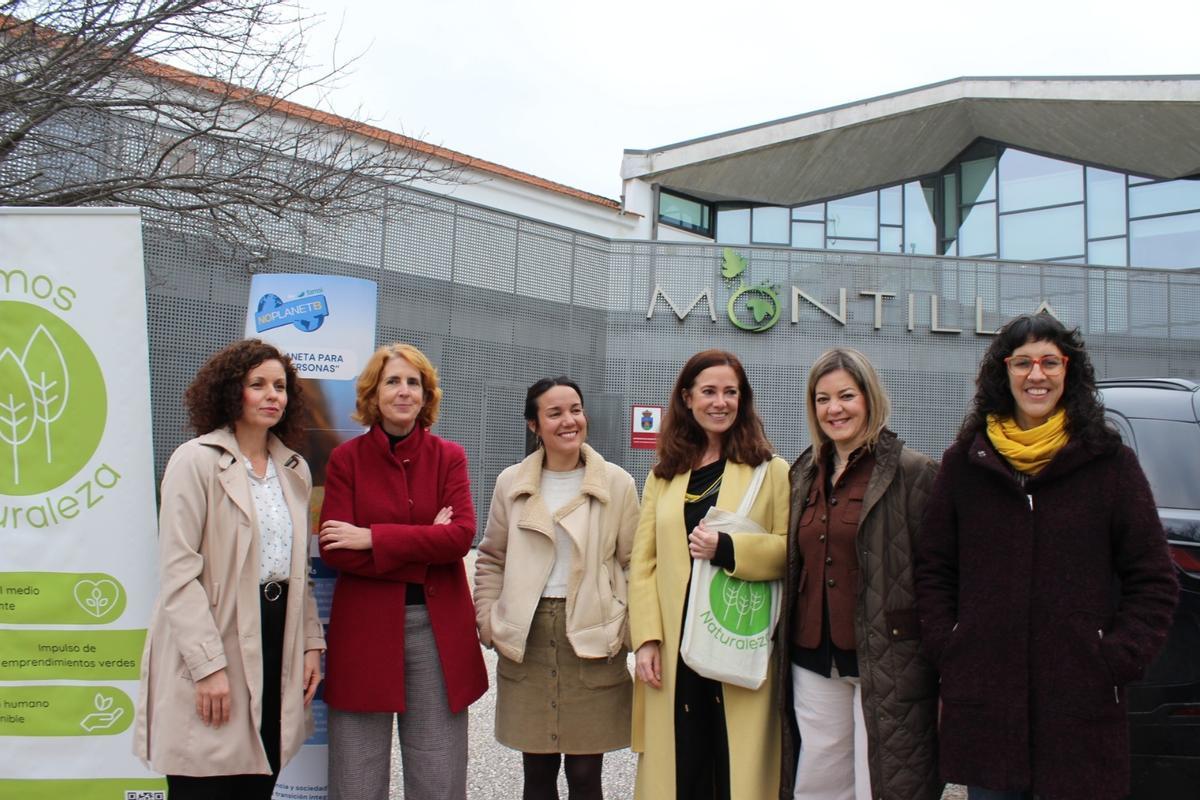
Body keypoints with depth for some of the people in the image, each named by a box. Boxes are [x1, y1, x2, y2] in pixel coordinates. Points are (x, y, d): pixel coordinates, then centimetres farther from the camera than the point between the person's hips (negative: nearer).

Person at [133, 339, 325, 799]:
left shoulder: (295, 469, 11)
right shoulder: (197, 461, -8)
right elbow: (178, 572, -14)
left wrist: (311, 642, 8)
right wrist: (208, 665, -19)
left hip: (277, 635, 6)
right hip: (214, 638, -6)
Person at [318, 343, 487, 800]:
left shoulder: (448, 457, 6)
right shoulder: (346, 459, 2)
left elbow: (461, 536, -9)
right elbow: (334, 551, -8)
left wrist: (372, 537, -12)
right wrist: (427, 545, -12)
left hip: (438, 629, 1)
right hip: (364, 629, -1)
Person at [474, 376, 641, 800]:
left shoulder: (618, 483, 0)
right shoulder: (511, 483, 5)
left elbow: (635, 566, 2)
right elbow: (491, 560, 12)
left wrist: (631, 635, -5)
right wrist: (488, 623, 3)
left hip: (592, 642, -2)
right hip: (525, 640, 2)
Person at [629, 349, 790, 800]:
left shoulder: (770, 471, 2)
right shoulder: (663, 475, 11)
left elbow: (792, 550, -3)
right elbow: (643, 562, 6)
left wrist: (728, 548, -17)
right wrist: (646, 639, -4)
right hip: (676, 650, 3)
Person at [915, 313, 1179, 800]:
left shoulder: (1110, 462, 2)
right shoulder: (966, 462, 6)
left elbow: (1154, 581, 4)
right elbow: (932, 571, 9)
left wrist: (1118, 660, -5)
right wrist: (946, 648, -2)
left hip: (1082, 701, -1)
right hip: (982, 700, 1)